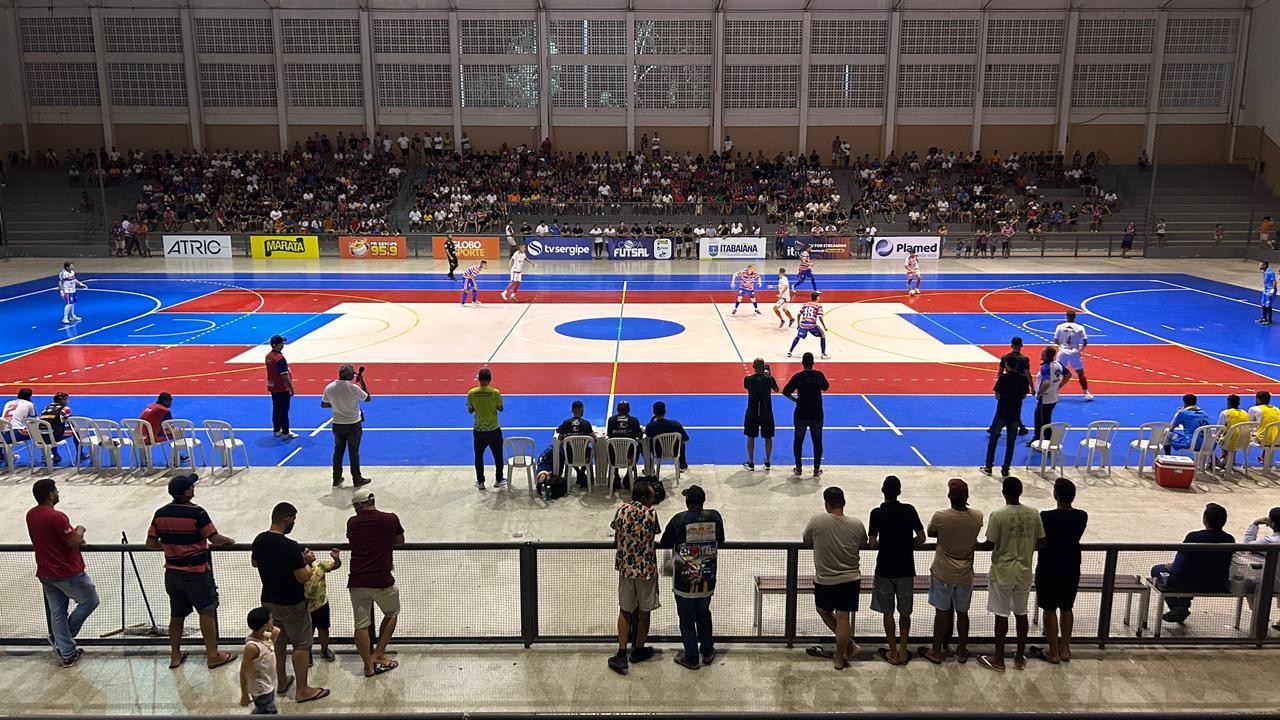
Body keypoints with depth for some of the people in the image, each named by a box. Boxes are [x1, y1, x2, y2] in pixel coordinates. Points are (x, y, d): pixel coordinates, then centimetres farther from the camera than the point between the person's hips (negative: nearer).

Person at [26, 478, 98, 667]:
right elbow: (74, 542, -22)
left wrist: (74, 536, 12)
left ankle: (67, 653, 17)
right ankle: (60, 637, 14)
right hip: (68, 573, -8)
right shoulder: (56, 516, -23)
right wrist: (79, 530, -2)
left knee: (57, 612, 11)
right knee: (90, 600, 11)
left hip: (45, 573, 8)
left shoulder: (31, 515, 4)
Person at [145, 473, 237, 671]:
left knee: (177, 614, 17)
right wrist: (229, 541, 4)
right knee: (207, 612, 4)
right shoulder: (197, 513, -19)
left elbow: (150, 543, 4)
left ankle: (175, 656, 26)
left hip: (172, 572, 6)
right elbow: (214, 538, -15)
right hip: (196, 573, -6)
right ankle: (212, 656, 10)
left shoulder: (160, 514, -1)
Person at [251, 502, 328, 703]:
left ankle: (282, 681, 36)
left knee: (278, 641, 23)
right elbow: (304, 578, -25)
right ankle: (302, 690, 11)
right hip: (292, 604, -7)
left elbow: (255, 562, 16)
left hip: (268, 601, 7)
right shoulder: (290, 546, -28)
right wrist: (308, 562, -8)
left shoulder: (259, 540, -4)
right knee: (301, 645, 5)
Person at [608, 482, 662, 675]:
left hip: (625, 568, 3)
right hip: (647, 570, -3)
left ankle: (621, 656, 4)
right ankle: (638, 650, 30)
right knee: (644, 612, 15)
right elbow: (656, 532, 3)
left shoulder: (620, 509, -5)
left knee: (625, 611, 11)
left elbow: (616, 540, 4)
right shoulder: (651, 514, -15)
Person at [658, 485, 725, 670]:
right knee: (704, 614, 23)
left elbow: (665, 543, -4)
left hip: (684, 580, -4)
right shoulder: (715, 517, -8)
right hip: (707, 579, 4)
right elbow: (720, 540, 9)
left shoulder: (679, 520, -17)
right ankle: (707, 652, 32)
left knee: (687, 619, 10)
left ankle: (691, 658, 19)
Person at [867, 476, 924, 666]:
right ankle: (903, 651, 20)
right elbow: (921, 538, -5)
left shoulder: (877, 513, -11)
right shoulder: (909, 511, -7)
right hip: (906, 570, 2)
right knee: (905, 612, 16)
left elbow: (873, 544, -12)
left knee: (888, 612, 10)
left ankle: (893, 653, 16)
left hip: (885, 570, -1)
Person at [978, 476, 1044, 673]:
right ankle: (1020, 657, 27)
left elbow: (990, 544, -13)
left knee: (1001, 615, 6)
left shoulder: (998, 516, -18)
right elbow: (1039, 541, 3)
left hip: (1002, 572, -4)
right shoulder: (1033, 514, -5)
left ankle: (999, 659, 16)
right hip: (1024, 572, 4)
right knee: (1021, 613, 17)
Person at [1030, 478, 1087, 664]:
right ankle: (1065, 649, 29)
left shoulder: (1046, 517, -23)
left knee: (1050, 610, 9)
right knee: (1066, 609, 18)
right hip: (1071, 570, 5)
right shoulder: (1082, 517, -9)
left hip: (1049, 570, -5)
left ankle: (1053, 652, 19)